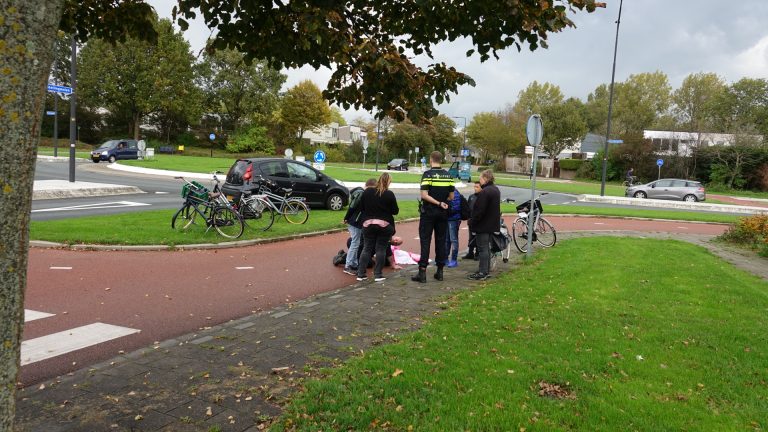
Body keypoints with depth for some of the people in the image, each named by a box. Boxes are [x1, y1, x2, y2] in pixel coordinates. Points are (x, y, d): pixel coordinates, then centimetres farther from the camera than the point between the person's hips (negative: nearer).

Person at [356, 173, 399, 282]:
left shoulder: (367, 192, 0)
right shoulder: (389, 194, -8)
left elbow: (361, 208, 5)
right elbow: (395, 211, -3)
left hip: (368, 224, 3)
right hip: (384, 225, -3)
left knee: (367, 248, 9)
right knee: (381, 249, 5)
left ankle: (361, 274, 8)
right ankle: (378, 275, 5)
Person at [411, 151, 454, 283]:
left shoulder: (427, 174, -10)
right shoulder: (448, 175, 4)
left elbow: (424, 195, -19)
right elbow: (451, 197, 6)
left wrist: (438, 203, -13)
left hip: (428, 212, -4)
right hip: (443, 213, 4)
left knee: (425, 241, -2)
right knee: (441, 241, 9)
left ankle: (422, 272, -4)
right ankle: (440, 271, 13)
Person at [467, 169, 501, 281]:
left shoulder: (484, 192, -22)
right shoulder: (496, 190, 10)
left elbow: (479, 211, -24)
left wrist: (471, 222, -12)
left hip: (483, 225, -10)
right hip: (492, 224, 10)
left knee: (482, 248, -4)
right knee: (486, 247, 17)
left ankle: (482, 273, 0)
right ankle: (486, 270, 25)